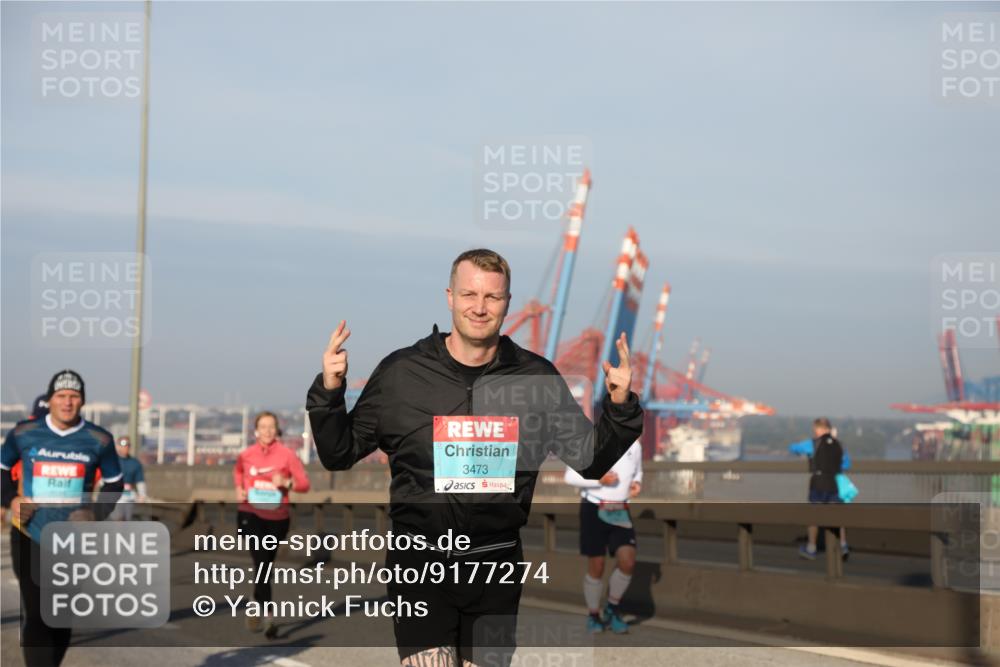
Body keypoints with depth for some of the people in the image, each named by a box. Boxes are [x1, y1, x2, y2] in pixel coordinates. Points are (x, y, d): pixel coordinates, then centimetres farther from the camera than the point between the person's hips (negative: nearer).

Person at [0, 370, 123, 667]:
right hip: (29, 538, -2)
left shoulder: (99, 440, -2)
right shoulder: (24, 433, -2)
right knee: (35, 616, -12)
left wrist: (97, 513, -5)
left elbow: (114, 482, 11)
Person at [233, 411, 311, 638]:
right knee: (262, 562, -17)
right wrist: (239, 489, 4)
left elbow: (305, 483, -4)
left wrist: (286, 482, -22)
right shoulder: (246, 454, -1)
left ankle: (255, 608, 34)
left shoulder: (286, 454, -7)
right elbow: (238, 471, 22)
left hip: (277, 517, 1)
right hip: (250, 514, -1)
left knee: (266, 564, 14)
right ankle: (268, 617, -20)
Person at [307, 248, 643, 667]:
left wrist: (618, 408, -9)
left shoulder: (538, 378, 2)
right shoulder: (400, 373, -2)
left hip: (496, 567, 2)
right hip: (419, 560, -2)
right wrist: (328, 393, -11)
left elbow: (591, 461, 7)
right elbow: (339, 455, 5)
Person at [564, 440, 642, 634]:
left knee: (627, 561, -13)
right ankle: (594, 615, 21)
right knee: (596, 567, 2)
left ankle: (612, 608, 10)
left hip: (620, 511, 3)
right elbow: (570, 476, -7)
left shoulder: (634, 445, 5)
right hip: (594, 509, -3)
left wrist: (637, 484, -2)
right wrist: (599, 480, -20)